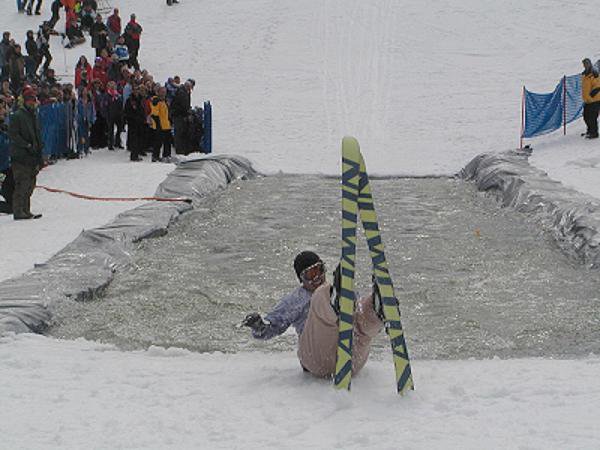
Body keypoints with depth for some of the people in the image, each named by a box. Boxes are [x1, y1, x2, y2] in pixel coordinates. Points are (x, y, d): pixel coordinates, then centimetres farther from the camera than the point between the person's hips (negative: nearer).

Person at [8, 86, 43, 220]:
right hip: (20, 157, -8)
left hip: (32, 157, 8)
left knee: (30, 184, 9)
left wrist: (39, 156, 16)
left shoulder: (34, 116, 18)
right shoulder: (17, 116, -8)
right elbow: (13, 135, -14)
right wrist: (27, 146, -19)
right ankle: (18, 211, -8)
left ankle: (25, 210, 16)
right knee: (22, 184, -10)